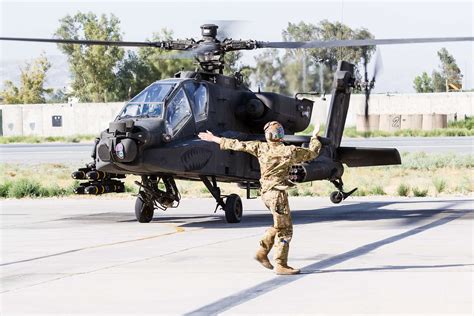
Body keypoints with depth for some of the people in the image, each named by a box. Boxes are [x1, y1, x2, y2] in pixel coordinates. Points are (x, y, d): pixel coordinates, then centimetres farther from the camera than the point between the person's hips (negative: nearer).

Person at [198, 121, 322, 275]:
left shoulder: (260, 148, -2)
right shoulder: (290, 151, -10)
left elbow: (237, 145, 2)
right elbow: (312, 153, 3)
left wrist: (213, 139, 10)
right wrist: (315, 137, 21)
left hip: (266, 193, 6)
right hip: (278, 193, -6)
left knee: (279, 225, 23)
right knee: (284, 229, -1)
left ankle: (262, 252, 21)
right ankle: (280, 265, -2)